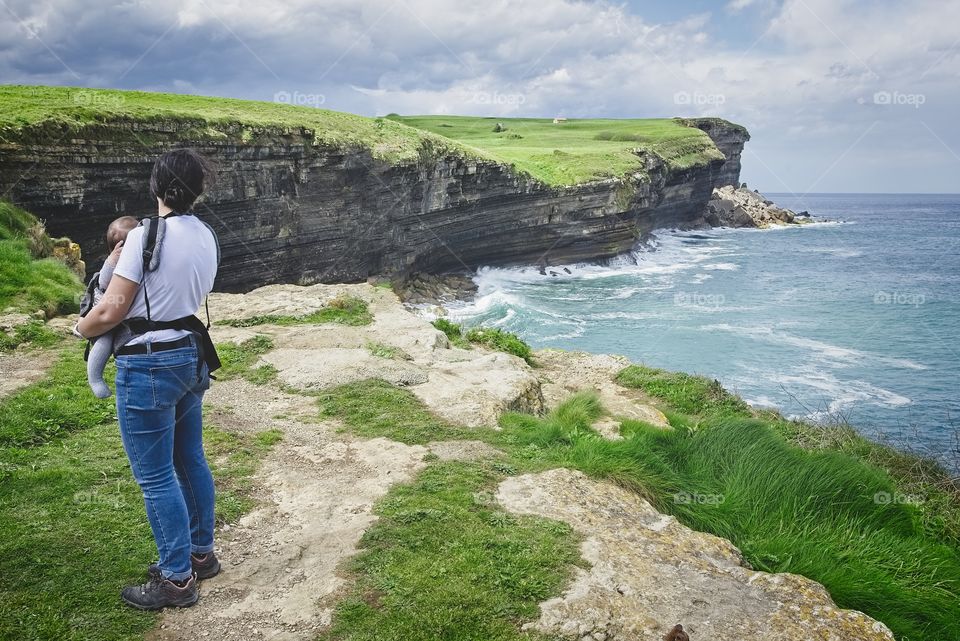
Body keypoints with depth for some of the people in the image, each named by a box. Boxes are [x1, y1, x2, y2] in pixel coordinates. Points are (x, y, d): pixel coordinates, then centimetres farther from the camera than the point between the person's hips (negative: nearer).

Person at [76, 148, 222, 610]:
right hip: (192, 356, 8)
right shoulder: (207, 238, 5)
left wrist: (80, 328, 5)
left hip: (148, 366, -8)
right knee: (190, 461, 19)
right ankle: (200, 553, 32)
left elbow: (110, 311, -16)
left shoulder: (145, 236, -18)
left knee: (155, 476, 2)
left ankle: (177, 578, 13)